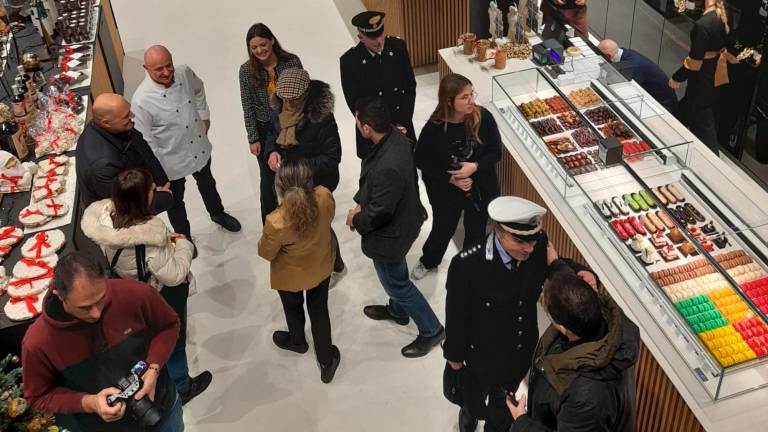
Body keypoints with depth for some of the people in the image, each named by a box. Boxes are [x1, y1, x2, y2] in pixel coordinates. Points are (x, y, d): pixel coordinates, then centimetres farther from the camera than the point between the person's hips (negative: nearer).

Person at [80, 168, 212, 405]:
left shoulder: (107, 215, -20)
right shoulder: (148, 238, -41)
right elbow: (174, 275, -31)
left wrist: (166, 238, -5)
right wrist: (183, 245, -16)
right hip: (162, 296, -7)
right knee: (173, 340, 22)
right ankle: (180, 388, 46)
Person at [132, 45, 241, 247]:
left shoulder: (185, 73, -19)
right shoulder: (142, 100, -34)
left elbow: (199, 92, 7)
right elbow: (145, 142, -22)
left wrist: (205, 118, 9)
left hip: (200, 148, 5)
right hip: (171, 160, -5)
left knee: (207, 184, 33)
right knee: (175, 201, 22)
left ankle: (217, 213, 63)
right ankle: (183, 236, 49)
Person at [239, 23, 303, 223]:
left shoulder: (292, 62, -14)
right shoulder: (247, 70, -12)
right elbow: (248, 107, -6)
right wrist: (253, 138, -6)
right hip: (265, 130, 0)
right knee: (268, 178, 14)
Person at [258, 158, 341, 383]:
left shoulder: (276, 222, -42)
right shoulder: (325, 197, -32)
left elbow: (266, 253, -20)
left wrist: (264, 237, 0)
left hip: (291, 276, -2)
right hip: (321, 267, 3)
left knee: (293, 309, 31)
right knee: (319, 311, 26)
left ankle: (297, 341, 63)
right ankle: (326, 360, 45)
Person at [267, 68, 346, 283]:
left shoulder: (321, 116, -29)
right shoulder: (281, 109, -9)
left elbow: (332, 157, -23)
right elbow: (273, 136, 8)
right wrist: (273, 152, -14)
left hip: (318, 184, -6)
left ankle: (336, 267, 38)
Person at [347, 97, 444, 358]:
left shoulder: (387, 168, -42)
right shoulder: (395, 135, -14)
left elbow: (379, 213, -28)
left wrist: (356, 221, -10)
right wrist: (360, 204, -1)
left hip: (391, 233, -9)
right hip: (403, 217, 9)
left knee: (395, 282, 15)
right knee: (394, 275, 32)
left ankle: (431, 330, 34)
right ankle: (397, 311, 58)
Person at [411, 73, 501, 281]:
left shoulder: (483, 117, -21)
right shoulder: (434, 127, -23)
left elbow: (495, 151, -10)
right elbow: (422, 162, -11)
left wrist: (475, 166, -28)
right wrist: (451, 178, -20)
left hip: (480, 189, 1)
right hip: (445, 192, -1)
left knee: (476, 232, 20)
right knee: (443, 230, 22)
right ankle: (428, 262, 53)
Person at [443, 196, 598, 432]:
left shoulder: (539, 246, -26)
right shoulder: (467, 264, -36)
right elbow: (456, 315, -20)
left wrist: (584, 274, -28)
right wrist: (455, 355, -5)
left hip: (523, 349, 3)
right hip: (483, 353, -3)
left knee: (504, 402, 32)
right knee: (476, 396, 29)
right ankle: (469, 412, 65)